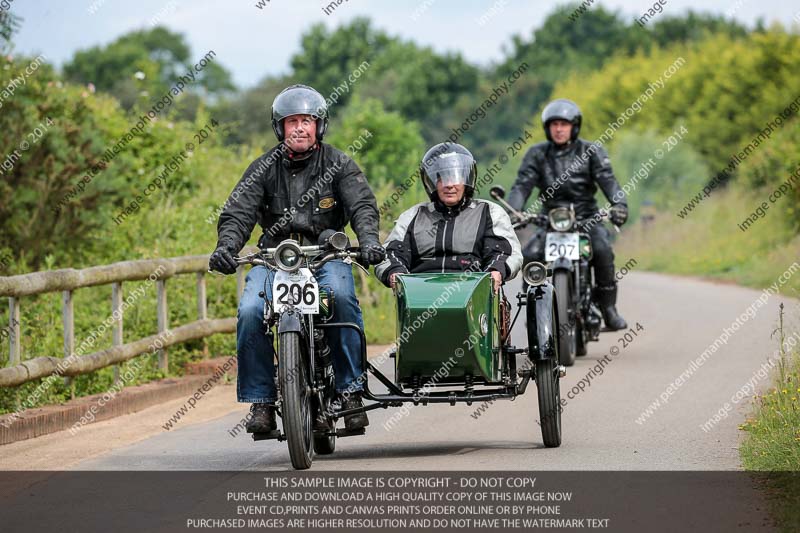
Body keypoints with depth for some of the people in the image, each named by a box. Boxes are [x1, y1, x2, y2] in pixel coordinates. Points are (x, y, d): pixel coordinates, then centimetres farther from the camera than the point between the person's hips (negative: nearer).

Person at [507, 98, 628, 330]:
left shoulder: (591, 151, 2)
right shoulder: (537, 154, 6)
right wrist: (511, 212, -25)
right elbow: (522, 185, -5)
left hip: (587, 217, -1)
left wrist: (619, 203, -32)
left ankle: (608, 308, -17)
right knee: (529, 256, -25)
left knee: (602, 250, -31)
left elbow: (607, 180, -11)